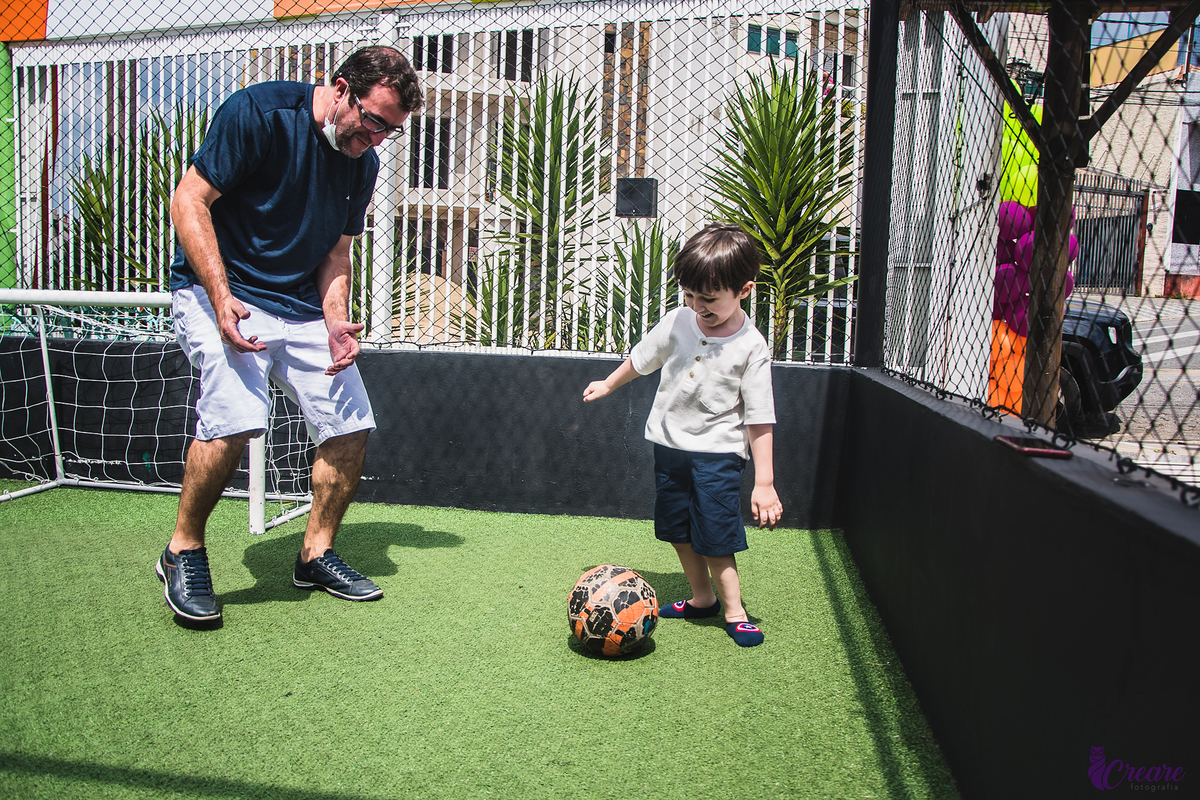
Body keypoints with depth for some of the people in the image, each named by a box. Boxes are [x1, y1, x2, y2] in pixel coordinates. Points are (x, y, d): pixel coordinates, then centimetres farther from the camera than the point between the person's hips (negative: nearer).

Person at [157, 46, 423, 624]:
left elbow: (336, 252, 11)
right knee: (236, 417, -26)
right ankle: (183, 552, -1)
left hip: (302, 306, 7)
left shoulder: (363, 163, 6)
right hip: (220, 293, -6)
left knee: (351, 424, -2)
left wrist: (336, 323, -7)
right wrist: (222, 297, -25)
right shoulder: (259, 112, -13)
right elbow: (189, 199, -14)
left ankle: (316, 555, 18)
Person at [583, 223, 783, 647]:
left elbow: (760, 420, -14)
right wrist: (608, 385, 27)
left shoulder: (751, 347, -16)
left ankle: (733, 611, 13)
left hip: (718, 452, -5)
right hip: (669, 443, 5)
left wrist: (764, 482, -16)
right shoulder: (677, 322, -6)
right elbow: (641, 359, 14)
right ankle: (702, 599, 33)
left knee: (715, 536, -6)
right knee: (678, 531, 14)